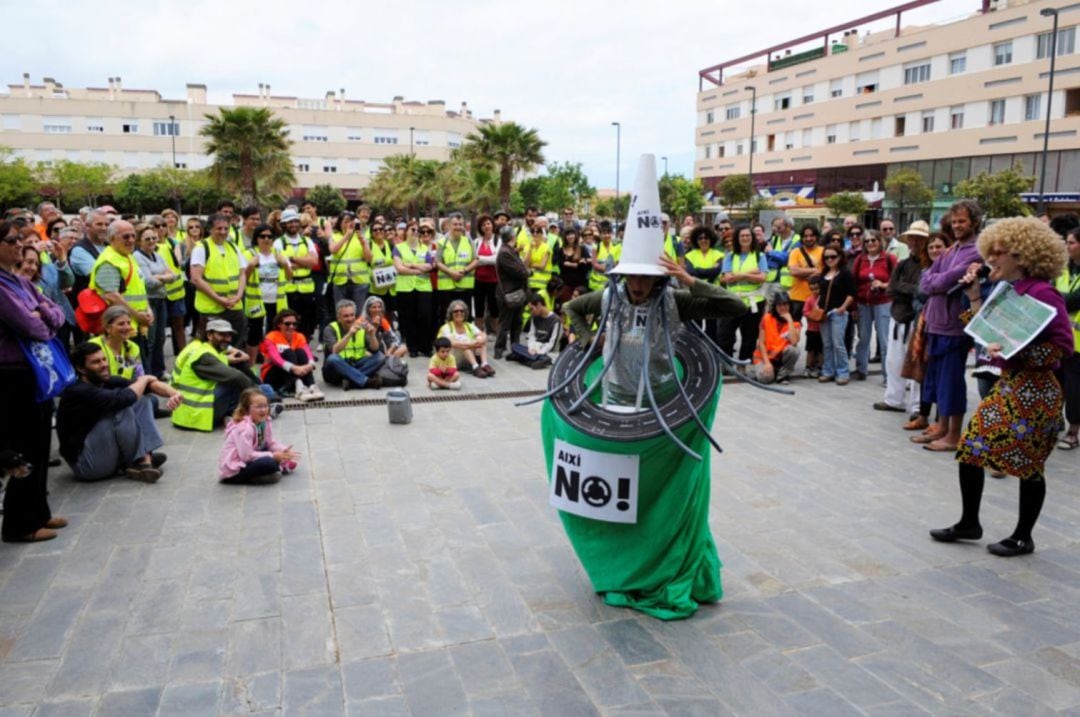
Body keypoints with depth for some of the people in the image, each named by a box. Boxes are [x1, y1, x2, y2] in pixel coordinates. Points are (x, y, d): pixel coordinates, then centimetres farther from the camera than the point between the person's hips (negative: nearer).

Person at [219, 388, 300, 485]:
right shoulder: (244, 428, -25)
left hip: (246, 461, 10)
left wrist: (284, 450, -13)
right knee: (269, 463, -30)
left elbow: (270, 443, 5)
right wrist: (273, 456, -25)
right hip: (233, 471, -10)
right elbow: (246, 455, -27)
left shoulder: (264, 421, 1)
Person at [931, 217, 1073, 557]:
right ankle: (969, 523, 22)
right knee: (969, 448, 8)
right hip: (1007, 385, 9)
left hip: (1034, 390, -9)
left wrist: (1016, 353, -25)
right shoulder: (1009, 291, 9)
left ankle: (1023, 537, 20)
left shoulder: (1041, 292, -16)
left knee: (1028, 464, 4)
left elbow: (1063, 345, -18)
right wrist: (974, 295, 8)